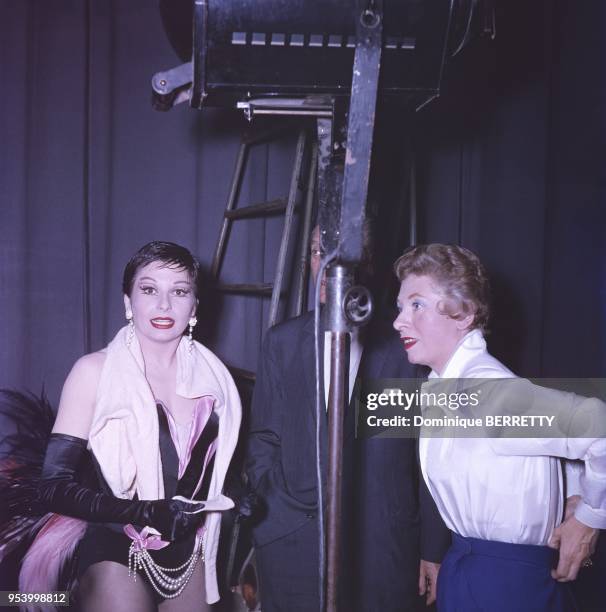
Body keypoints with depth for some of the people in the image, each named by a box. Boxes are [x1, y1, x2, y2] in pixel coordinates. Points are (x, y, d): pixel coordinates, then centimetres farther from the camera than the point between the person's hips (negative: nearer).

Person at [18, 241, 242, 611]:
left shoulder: (212, 376, 0)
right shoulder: (95, 372, -11)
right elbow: (56, 488, -13)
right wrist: (145, 513, -21)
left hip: (188, 555, 4)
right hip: (117, 555, -4)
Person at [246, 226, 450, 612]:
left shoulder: (404, 346, -3)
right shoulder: (282, 342, 5)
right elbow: (263, 442, 8)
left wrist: (434, 550, 0)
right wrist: (259, 530, 1)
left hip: (383, 547, -2)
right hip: (292, 547, 2)